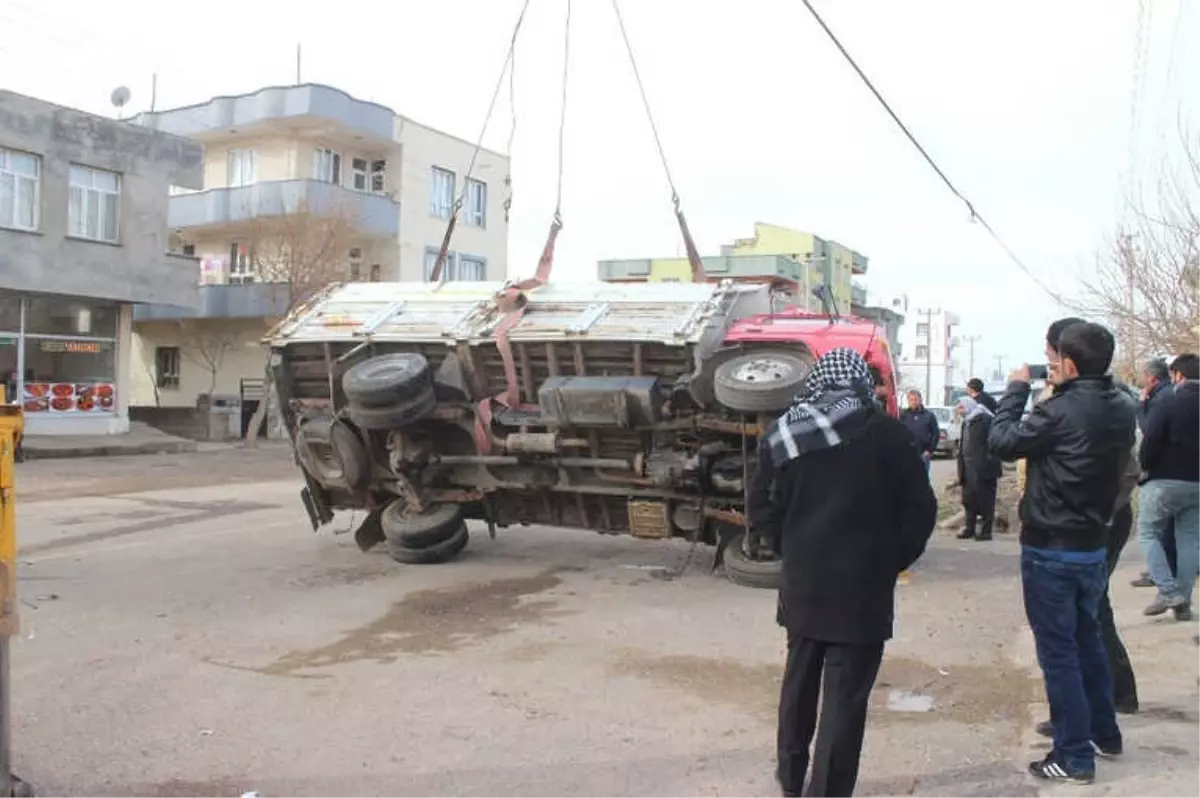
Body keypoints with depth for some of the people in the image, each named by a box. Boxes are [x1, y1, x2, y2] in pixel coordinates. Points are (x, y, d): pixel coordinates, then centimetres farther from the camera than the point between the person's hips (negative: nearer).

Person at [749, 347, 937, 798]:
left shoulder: (782, 434, 0)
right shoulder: (887, 433, -7)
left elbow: (761, 508, 5)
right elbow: (920, 510, -5)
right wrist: (891, 561, 8)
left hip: (802, 583, 4)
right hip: (863, 588, -4)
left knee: (800, 680, 21)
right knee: (845, 697, 2)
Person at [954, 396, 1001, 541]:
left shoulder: (986, 419, -10)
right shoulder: (966, 422, 18)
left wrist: (991, 463, -20)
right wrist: (961, 469, 14)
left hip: (983, 468, -9)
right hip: (969, 468, 9)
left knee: (985, 500, -2)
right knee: (968, 499, 12)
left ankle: (985, 530, 3)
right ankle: (970, 528, 20)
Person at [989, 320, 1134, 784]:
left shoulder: (1061, 411, -23)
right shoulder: (1120, 410, 4)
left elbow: (1002, 442, -12)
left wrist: (1016, 389, -2)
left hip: (1051, 551, -8)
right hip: (1094, 546, 8)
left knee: (1058, 652, 1)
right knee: (1088, 640, 22)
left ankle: (1074, 758, 7)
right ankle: (1104, 733, 35)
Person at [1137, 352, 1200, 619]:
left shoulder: (1168, 404, -14)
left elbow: (1150, 443, -16)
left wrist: (1144, 466, 1)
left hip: (1166, 481, -5)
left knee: (1148, 532, 7)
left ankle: (1169, 592, -5)